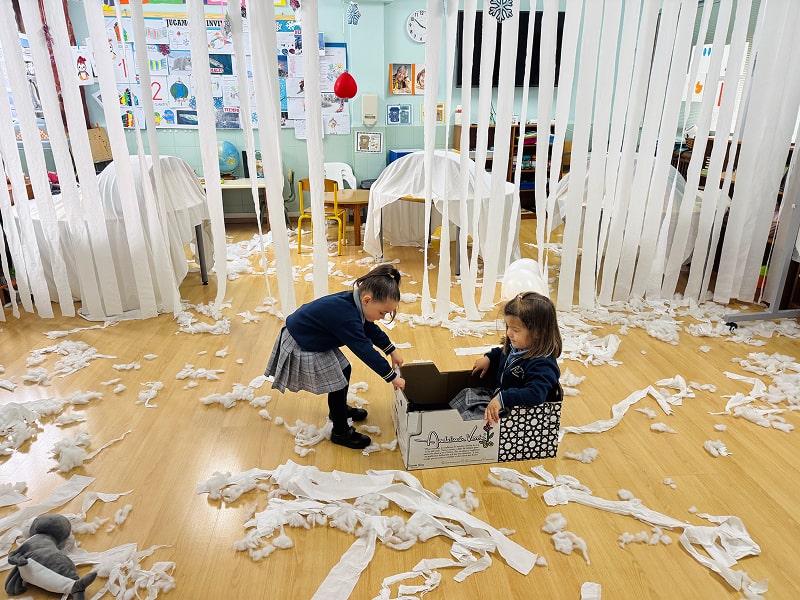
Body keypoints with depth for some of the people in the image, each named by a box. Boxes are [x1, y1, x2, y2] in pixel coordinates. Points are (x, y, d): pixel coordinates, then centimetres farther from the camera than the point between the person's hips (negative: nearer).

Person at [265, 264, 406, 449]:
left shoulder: (354, 301, -10)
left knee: (344, 371, 19)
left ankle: (340, 410, 45)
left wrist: (392, 351, 9)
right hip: (302, 349, -9)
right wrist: (392, 377, -23)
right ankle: (341, 432, 20)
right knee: (337, 384, -1)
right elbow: (366, 350, -33)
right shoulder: (346, 318, -38)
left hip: (315, 340, 9)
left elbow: (371, 329, 7)